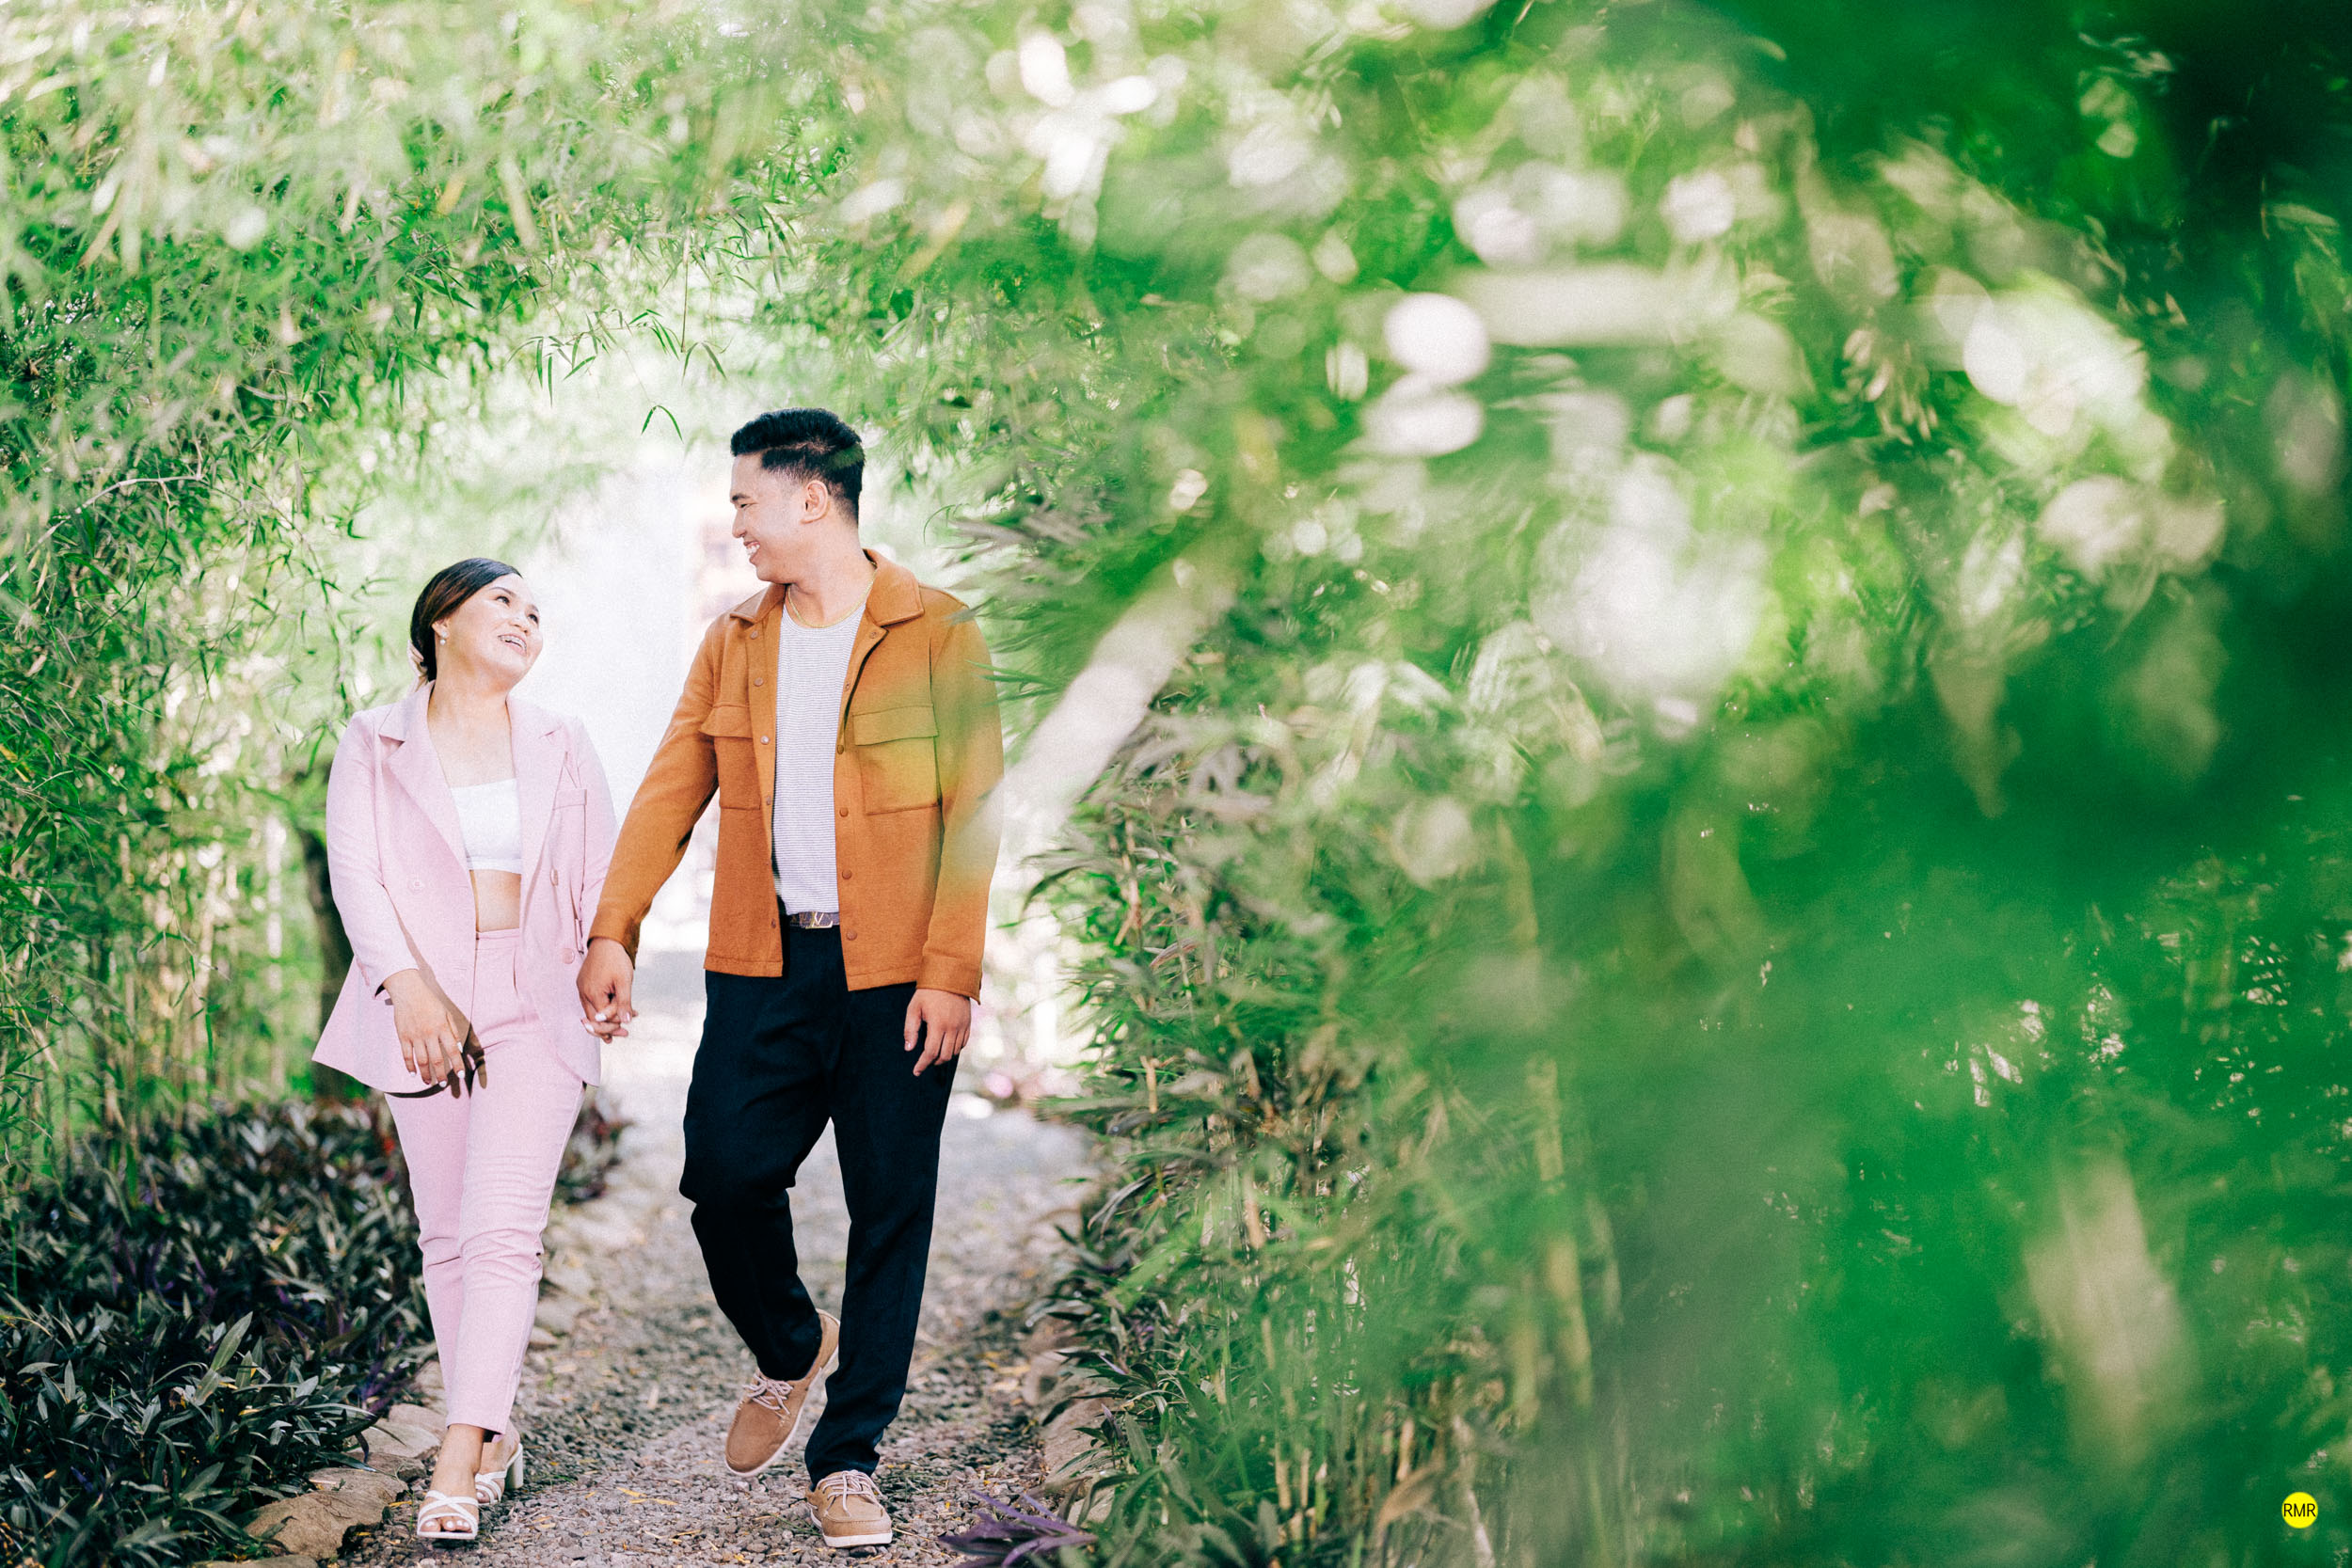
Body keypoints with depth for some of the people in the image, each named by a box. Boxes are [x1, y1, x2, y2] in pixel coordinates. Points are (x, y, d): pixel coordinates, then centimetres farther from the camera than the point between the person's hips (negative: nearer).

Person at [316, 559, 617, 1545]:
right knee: (448, 1238, 5)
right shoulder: (375, 746, 4)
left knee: (503, 1229, -13)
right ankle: (495, 1437, 17)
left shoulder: (561, 748, 11)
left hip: (536, 1009, 0)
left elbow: (603, 879, 13)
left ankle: (459, 1464, -15)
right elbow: (355, 873, -6)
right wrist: (412, 987, -18)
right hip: (424, 1009, 0)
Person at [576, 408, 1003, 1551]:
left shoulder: (936, 635, -2)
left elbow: (972, 813, -6)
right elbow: (669, 790, 8)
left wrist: (949, 974, -13)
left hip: (895, 974, -3)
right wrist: (612, 932, -4)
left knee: (890, 1211, 1)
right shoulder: (732, 641, 12)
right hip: (762, 965, 3)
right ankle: (788, 1351, 28)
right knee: (724, 1176, -3)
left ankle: (847, 1460, 13)